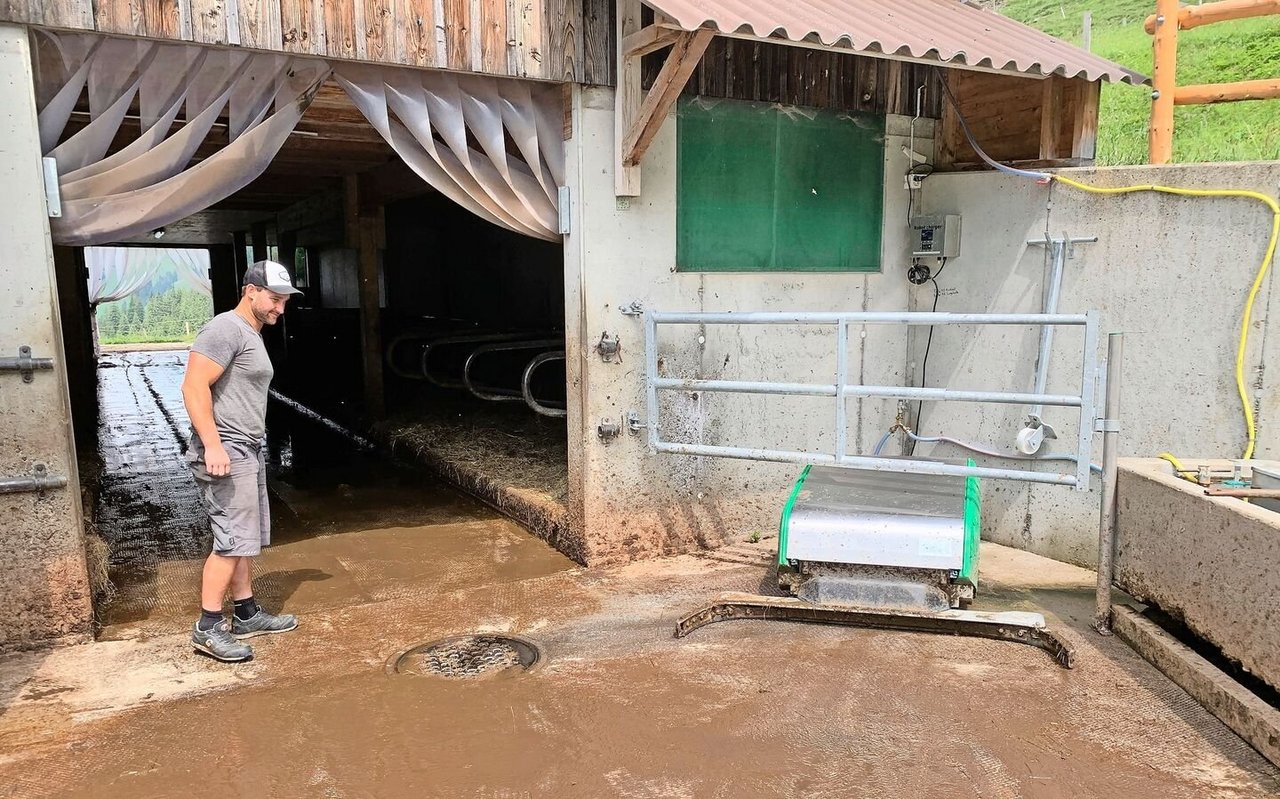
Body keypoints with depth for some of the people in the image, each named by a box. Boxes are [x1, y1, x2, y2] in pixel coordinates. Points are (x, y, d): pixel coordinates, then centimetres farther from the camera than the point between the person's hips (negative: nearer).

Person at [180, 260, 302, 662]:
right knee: (232, 541, -9)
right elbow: (194, 387, -21)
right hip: (225, 454, -10)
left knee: (246, 539, 14)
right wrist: (213, 445, -25)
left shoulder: (253, 335, 18)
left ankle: (246, 614, 23)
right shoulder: (225, 329, -13)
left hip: (248, 452, 10)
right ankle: (208, 628, -1)